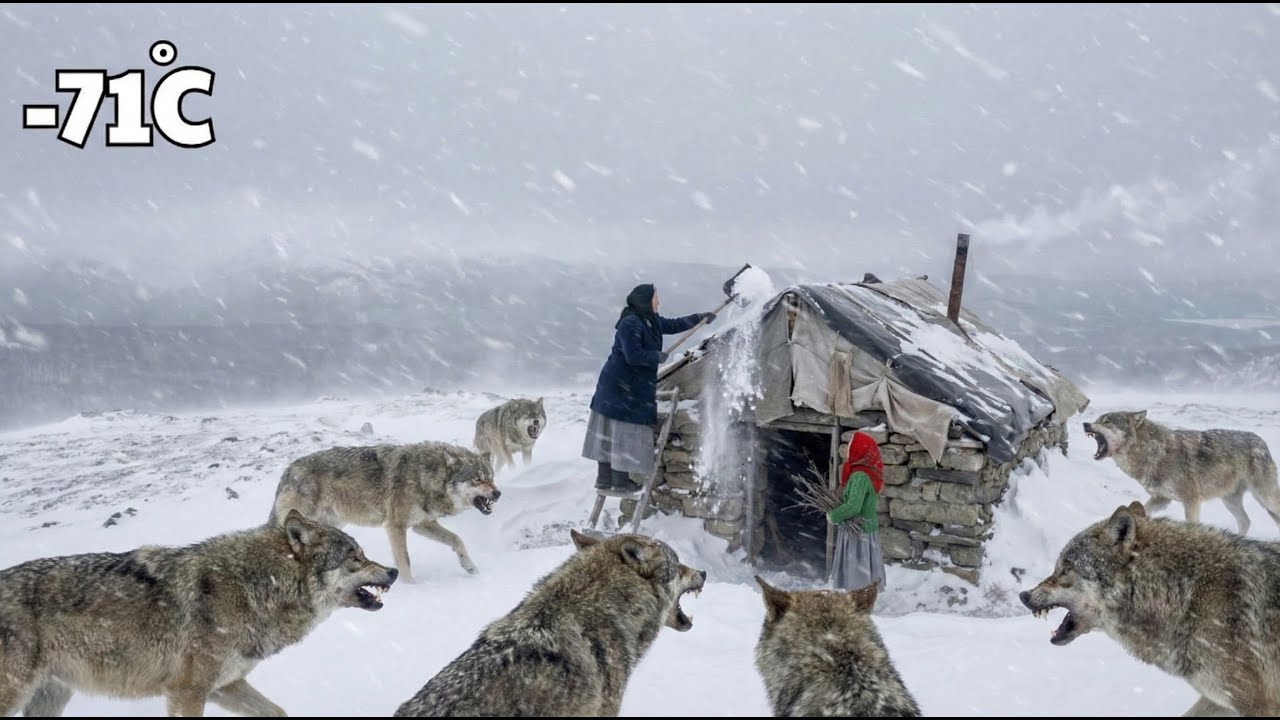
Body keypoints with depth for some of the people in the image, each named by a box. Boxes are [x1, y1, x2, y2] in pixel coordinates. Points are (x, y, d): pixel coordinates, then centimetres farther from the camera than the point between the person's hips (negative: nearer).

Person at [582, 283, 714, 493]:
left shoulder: (651, 321, 10)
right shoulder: (630, 324, -19)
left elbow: (673, 325, 25)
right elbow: (633, 355, -24)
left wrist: (699, 317, 21)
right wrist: (658, 356, -11)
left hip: (635, 387, 10)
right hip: (622, 387, -10)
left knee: (610, 432, 11)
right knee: (624, 432, -4)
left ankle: (604, 478, 16)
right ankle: (620, 480, 3)